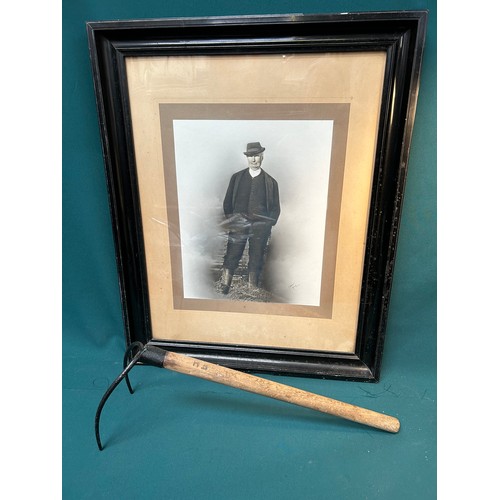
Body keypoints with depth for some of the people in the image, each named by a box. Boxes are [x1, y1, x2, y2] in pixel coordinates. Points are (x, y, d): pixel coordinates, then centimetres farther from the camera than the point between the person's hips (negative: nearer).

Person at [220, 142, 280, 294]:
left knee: (256, 262, 3)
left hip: (260, 227, 0)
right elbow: (227, 202, 12)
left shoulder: (271, 182, 8)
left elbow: (275, 208, 9)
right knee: (230, 259, -7)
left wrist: (268, 225, -1)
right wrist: (230, 220, 2)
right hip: (238, 224, 1)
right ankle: (222, 292, -1)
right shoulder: (236, 177, 11)